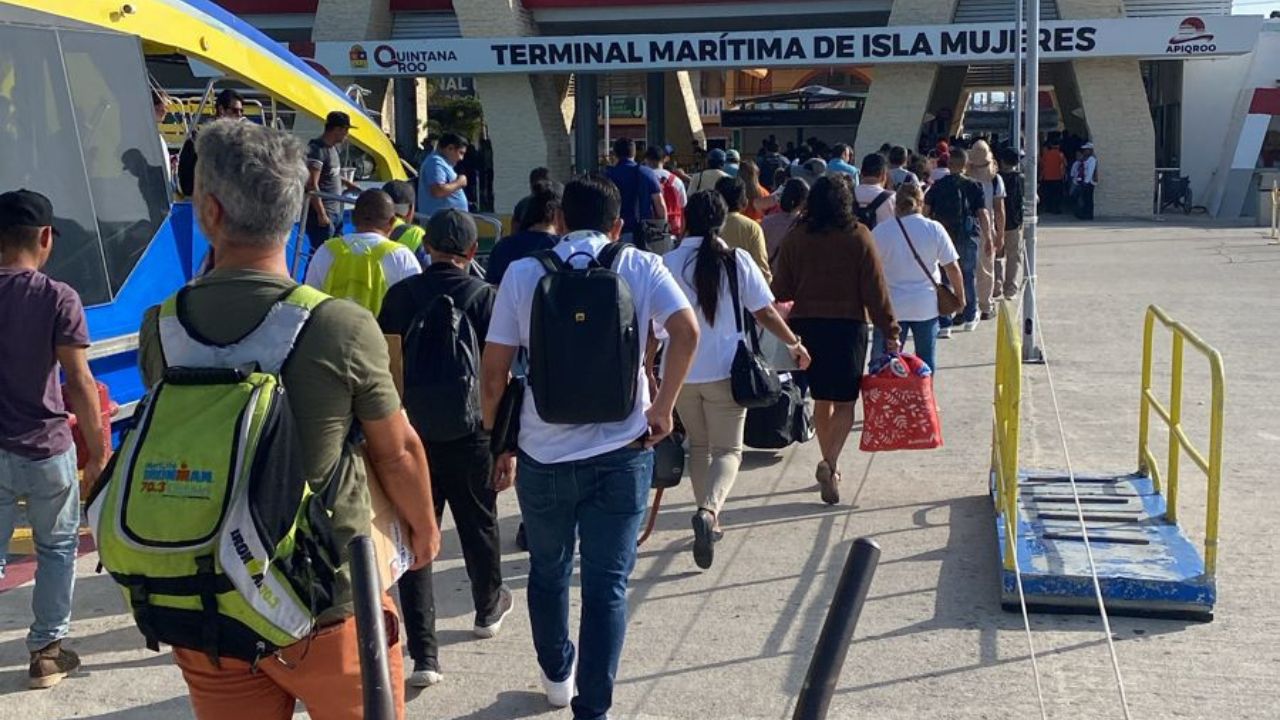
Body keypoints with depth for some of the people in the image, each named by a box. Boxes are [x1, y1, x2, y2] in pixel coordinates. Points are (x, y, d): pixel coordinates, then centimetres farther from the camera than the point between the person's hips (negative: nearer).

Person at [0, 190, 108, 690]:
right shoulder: (57, 298, -12)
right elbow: (79, 381, -14)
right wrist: (98, 448, -5)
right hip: (46, 449, -2)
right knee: (56, 548, 16)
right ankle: (47, 650, 21)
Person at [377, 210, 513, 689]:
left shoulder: (401, 294, -2)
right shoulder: (487, 297, -7)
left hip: (411, 430, 0)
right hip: (470, 433, 0)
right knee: (479, 526, 20)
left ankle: (424, 654, -3)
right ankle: (489, 609, 44)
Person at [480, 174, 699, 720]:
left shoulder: (522, 274, 2)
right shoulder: (641, 268, 1)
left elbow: (494, 372, 0)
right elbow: (686, 331, -15)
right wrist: (663, 408, -5)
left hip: (543, 453, 2)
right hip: (621, 450, -1)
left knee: (547, 570, 22)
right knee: (607, 585, 5)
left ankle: (557, 674, 41)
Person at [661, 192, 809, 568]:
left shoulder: (668, 263, -3)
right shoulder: (737, 260, -6)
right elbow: (765, 313, -3)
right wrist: (795, 344, 13)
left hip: (681, 372, 2)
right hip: (725, 371, -2)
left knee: (698, 445, 20)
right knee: (727, 450, 4)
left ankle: (708, 517, 25)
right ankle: (709, 509, -22)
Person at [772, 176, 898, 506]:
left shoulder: (796, 237, 1)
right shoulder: (858, 236, -5)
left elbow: (781, 290, 3)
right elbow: (875, 287, -5)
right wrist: (889, 330, -1)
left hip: (806, 324, 3)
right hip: (847, 325, -3)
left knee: (821, 398, 16)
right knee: (844, 401, 3)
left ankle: (830, 465, 25)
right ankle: (830, 463, -17)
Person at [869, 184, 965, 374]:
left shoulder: (880, 231, -4)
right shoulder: (935, 229, -3)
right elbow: (952, 267, -2)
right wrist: (960, 297, 10)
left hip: (891, 307, -1)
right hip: (926, 306, 1)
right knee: (926, 360, 12)